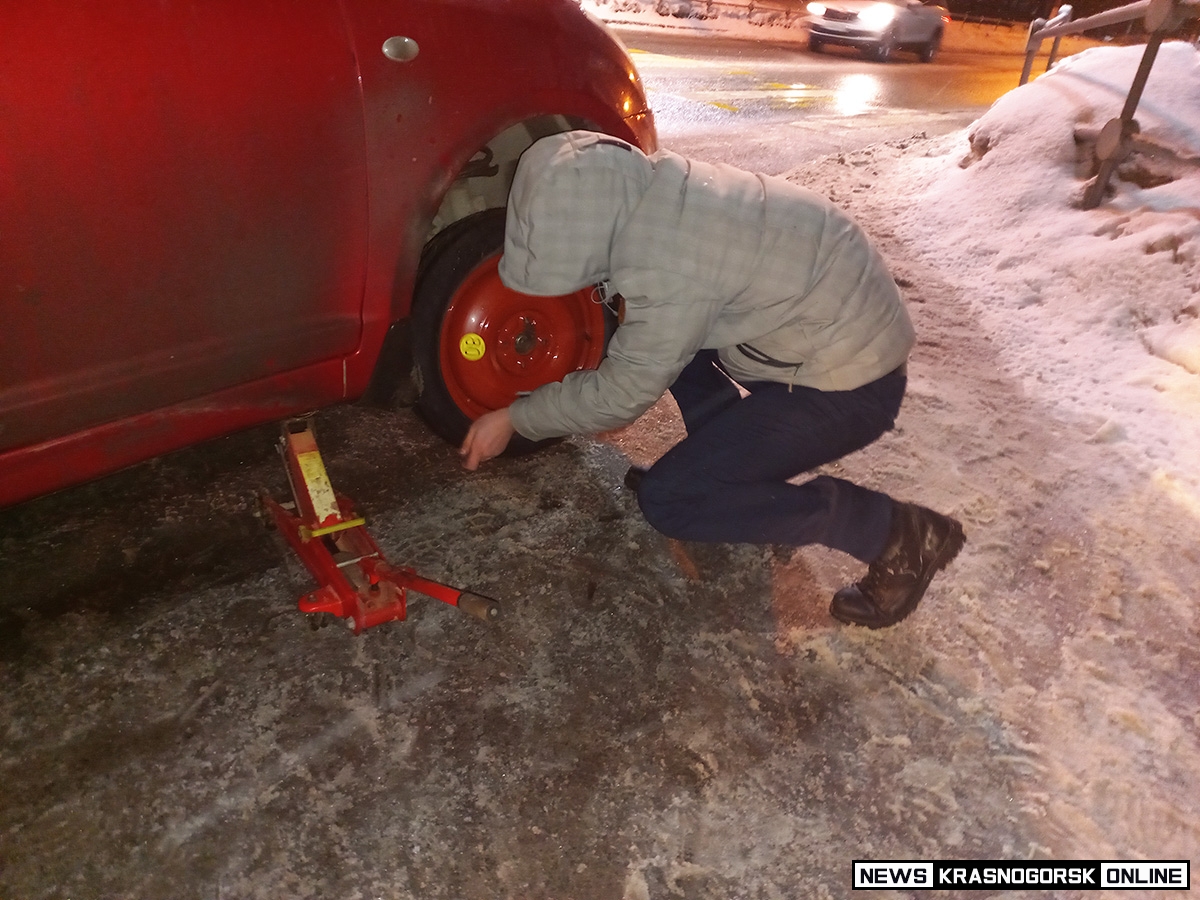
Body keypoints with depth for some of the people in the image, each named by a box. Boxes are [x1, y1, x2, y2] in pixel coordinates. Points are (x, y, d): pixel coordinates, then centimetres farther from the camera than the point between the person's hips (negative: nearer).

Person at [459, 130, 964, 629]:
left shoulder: (667, 264, -29)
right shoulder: (653, 191, -2)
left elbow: (622, 394, -15)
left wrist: (515, 419, -5)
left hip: (848, 380, -9)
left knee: (667, 500, -10)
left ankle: (895, 533, -3)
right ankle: (723, 456, 20)